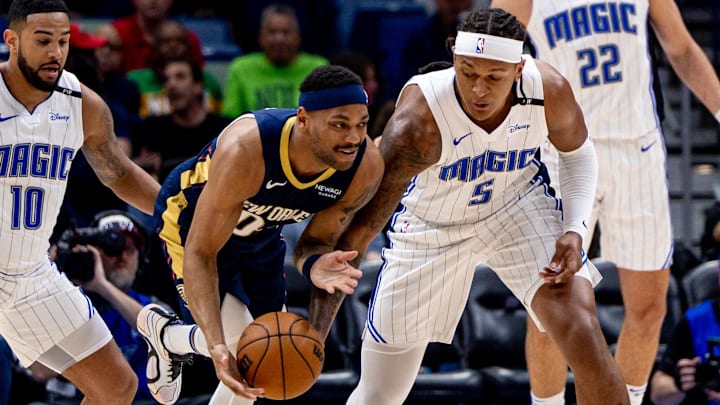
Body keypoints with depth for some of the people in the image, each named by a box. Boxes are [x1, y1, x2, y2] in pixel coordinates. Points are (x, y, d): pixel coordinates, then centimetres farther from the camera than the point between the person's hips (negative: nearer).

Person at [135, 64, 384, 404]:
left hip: (260, 232, 6)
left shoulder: (366, 167, -28)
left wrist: (315, 265, -40)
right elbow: (200, 252, -38)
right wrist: (217, 346, -50)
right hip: (190, 217, -6)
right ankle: (161, 332, 14)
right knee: (239, 344, -18)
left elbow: (317, 241, -13)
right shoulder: (245, 150, -44)